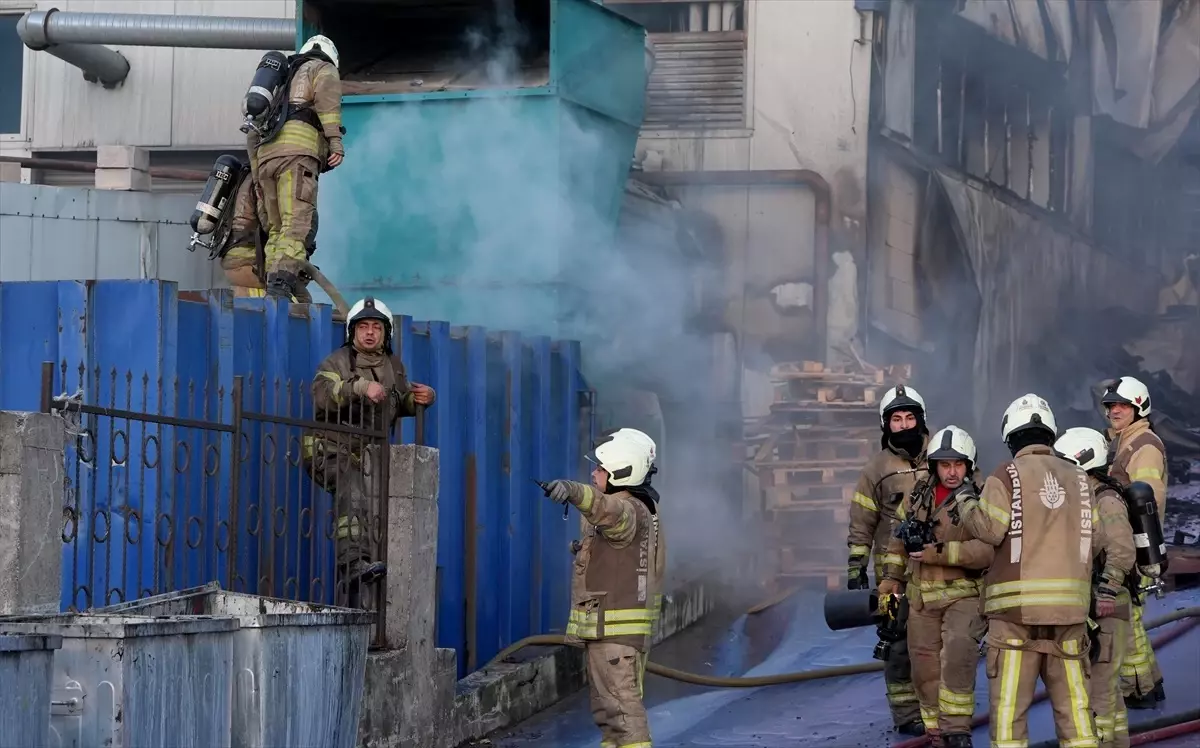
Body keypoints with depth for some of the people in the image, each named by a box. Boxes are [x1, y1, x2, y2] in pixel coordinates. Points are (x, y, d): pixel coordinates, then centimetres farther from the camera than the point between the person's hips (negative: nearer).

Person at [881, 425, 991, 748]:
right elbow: (900, 538, 25)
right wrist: (891, 577, 21)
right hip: (922, 597, 6)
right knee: (926, 672, 9)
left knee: (957, 655, -26)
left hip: (964, 595, -6)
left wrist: (941, 553, -26)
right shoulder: (918, 496, 9)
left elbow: (987, 550, -24)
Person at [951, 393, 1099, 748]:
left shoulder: (1006, 476, -3)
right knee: (1072, 700, 7)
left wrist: (965, 506, 6)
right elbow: (1087, 536, 5)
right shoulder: (1078, 477, 11)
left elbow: (990, 529, -11)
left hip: (1017, 603, -4)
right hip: (1069, 603, 4)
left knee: (1010, 701, -2)